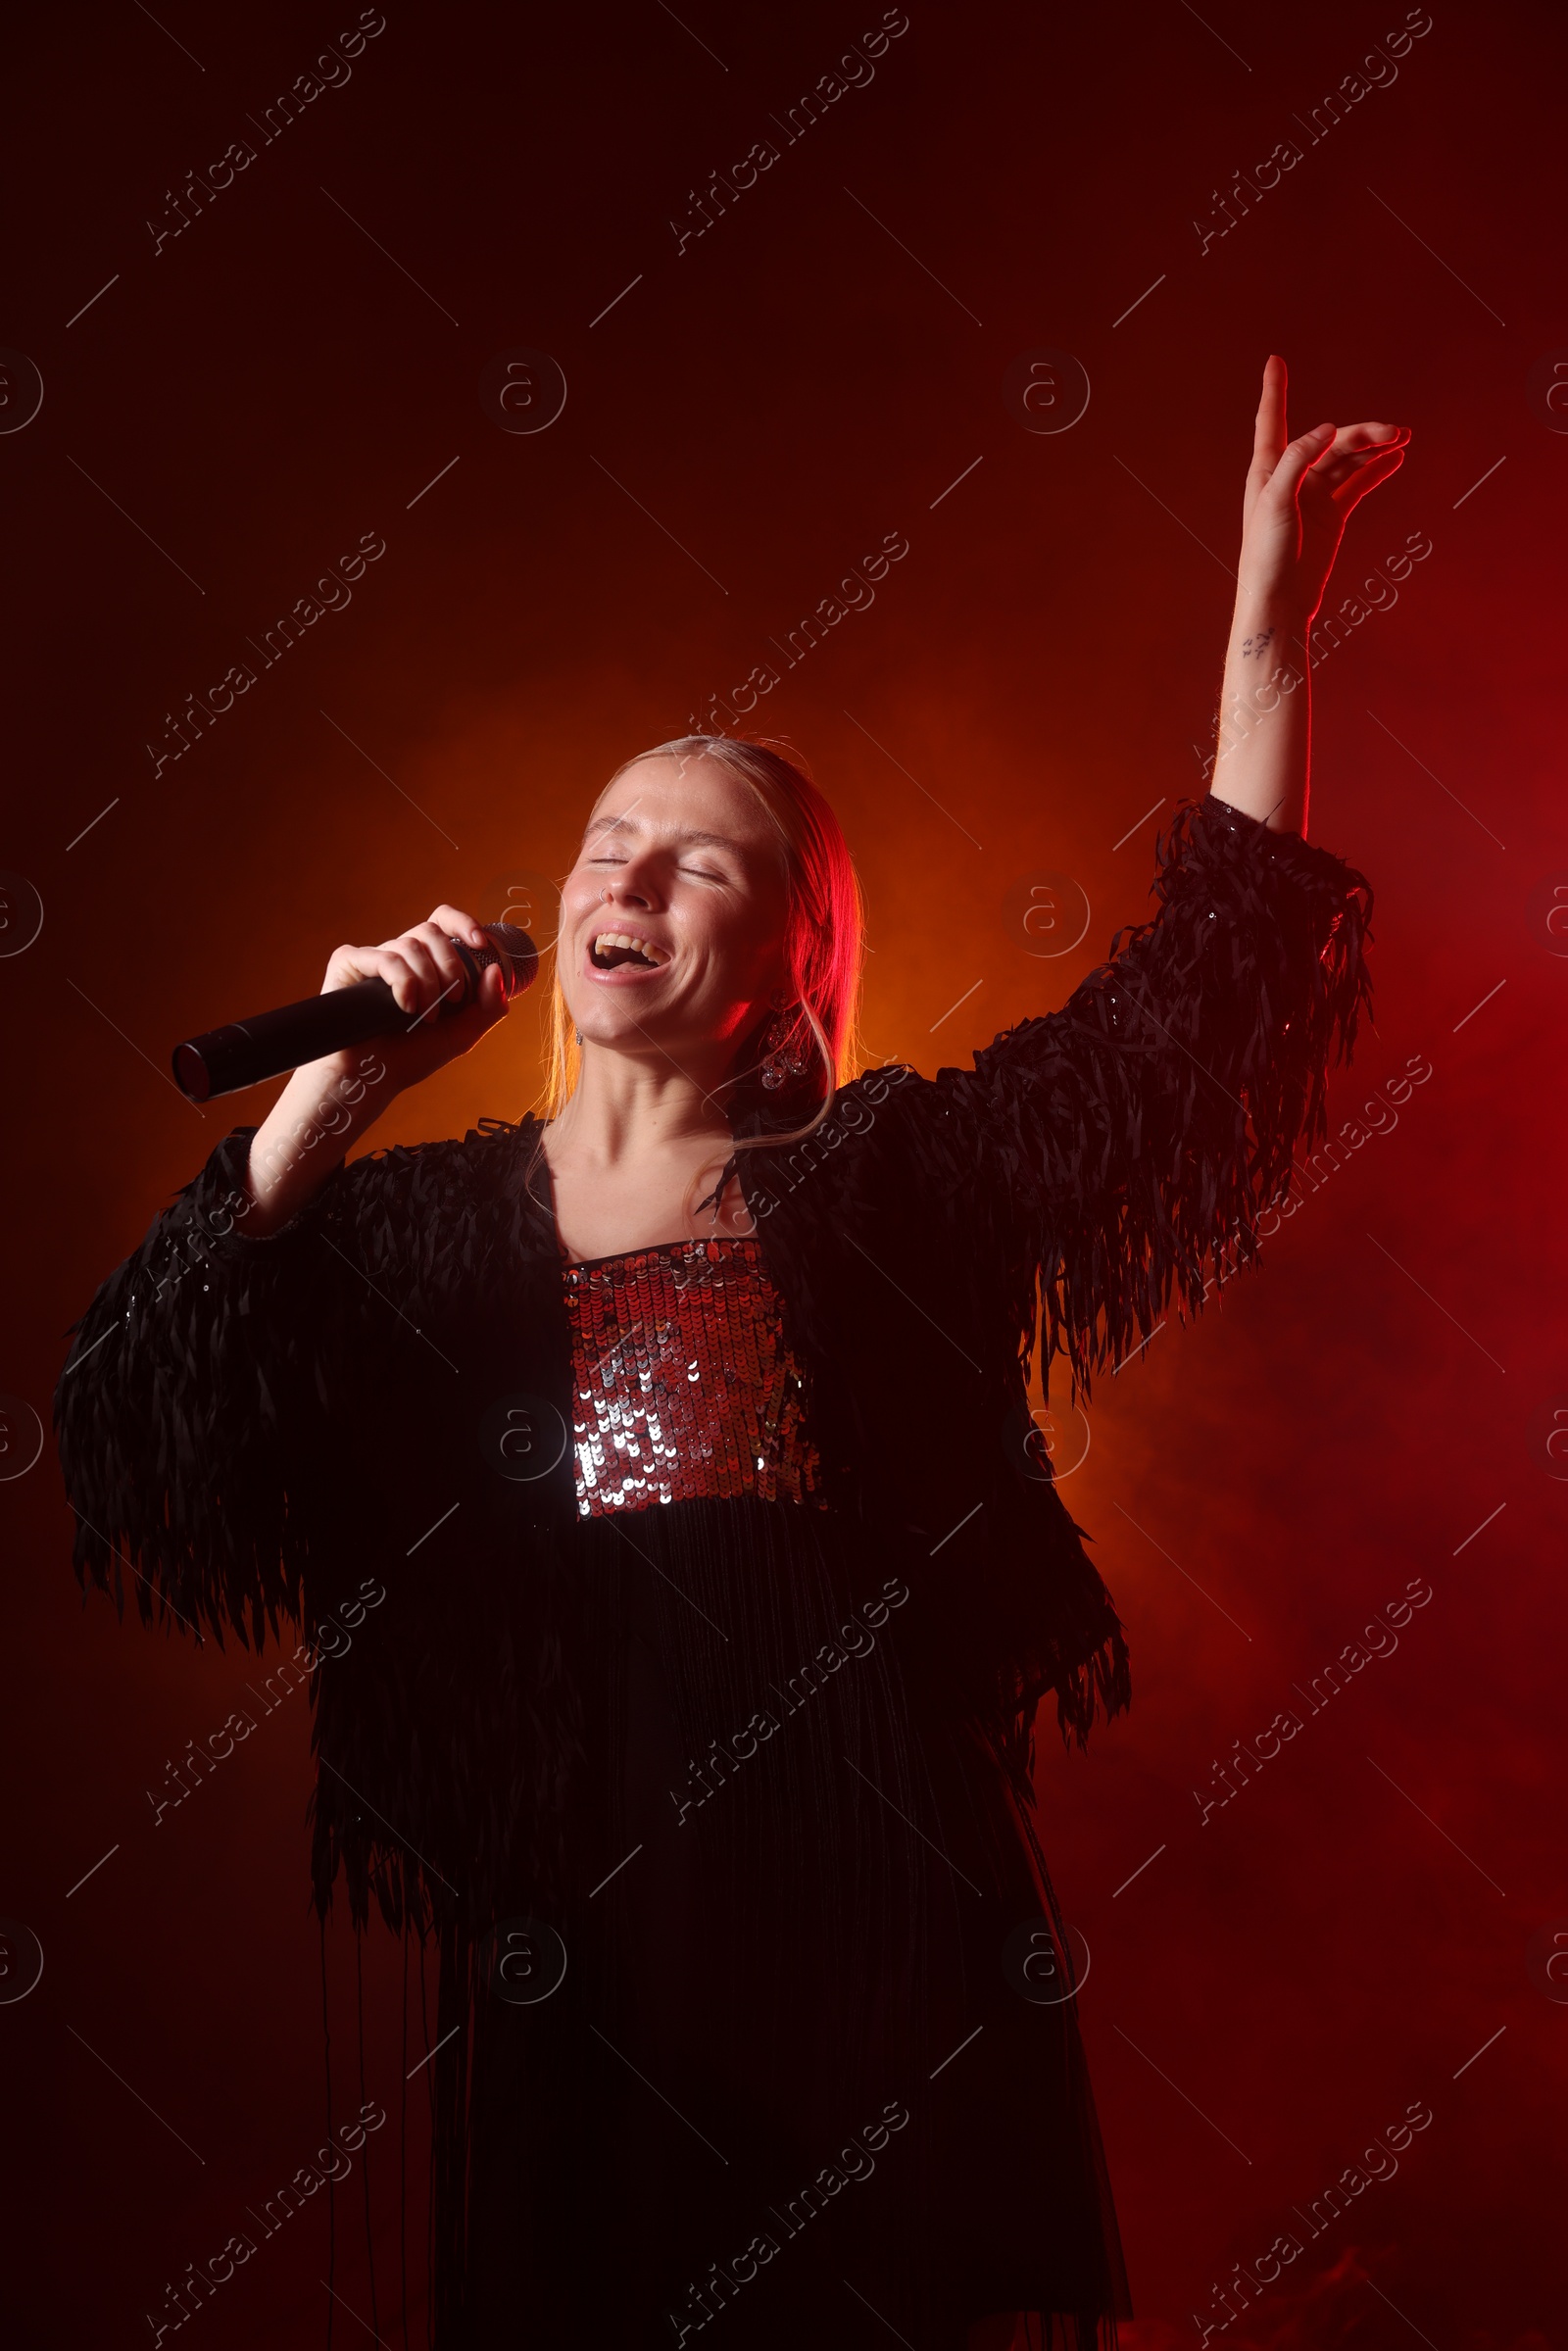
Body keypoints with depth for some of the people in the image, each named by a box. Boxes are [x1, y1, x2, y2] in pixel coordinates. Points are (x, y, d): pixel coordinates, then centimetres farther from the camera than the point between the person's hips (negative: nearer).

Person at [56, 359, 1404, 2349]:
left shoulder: (883, 1180, 5)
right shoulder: (418, 1222, 8)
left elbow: (1217, 984, 0)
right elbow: (133, 1429, -4)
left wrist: (1270, 616, -6)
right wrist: (328, 1094, -9)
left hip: (876, 1905, 0)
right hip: (565, 1922, 1)